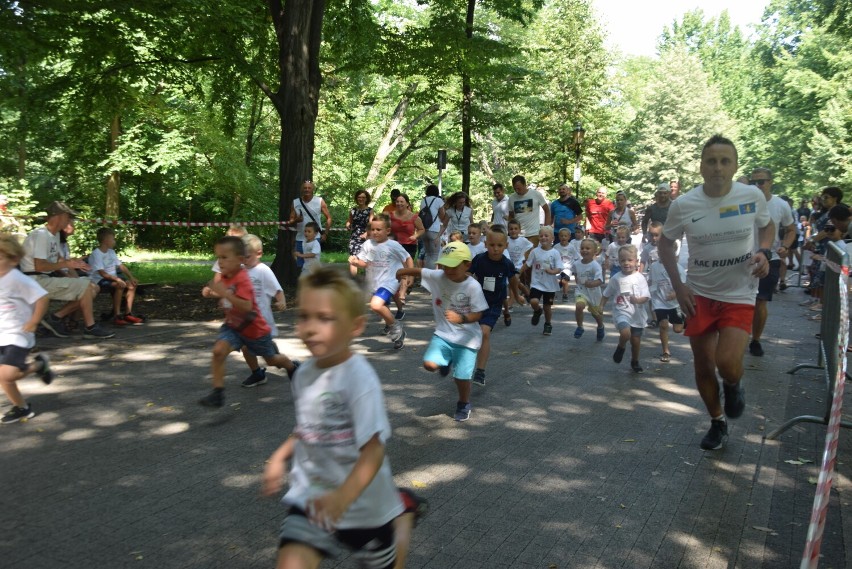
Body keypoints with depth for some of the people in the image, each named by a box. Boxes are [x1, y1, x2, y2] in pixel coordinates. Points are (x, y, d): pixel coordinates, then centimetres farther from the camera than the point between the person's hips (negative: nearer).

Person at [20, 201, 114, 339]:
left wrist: (73, 262, 1)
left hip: (48, 279, 10)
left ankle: (55, 317, -1)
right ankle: (90, 328, -11)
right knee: (85, 286, -20)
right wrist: (66, 264, -17)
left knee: (92, 289, 2)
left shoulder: (55, 234, 13)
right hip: (38, 281, -10)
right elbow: (39, 266, -25)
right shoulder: (41, 235, -17)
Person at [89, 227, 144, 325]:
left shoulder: (111, 252, 13)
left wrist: (131, 277, -1)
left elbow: (121, 266, 12)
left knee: (132, 284, -8)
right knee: (120, 285, -32)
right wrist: (117, 279, -35)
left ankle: (128, 313, -5)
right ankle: (116, 315, -27)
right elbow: (102, 273, -23)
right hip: (100, 280, -9)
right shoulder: (96, 254, -14)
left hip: (112, 278, 9)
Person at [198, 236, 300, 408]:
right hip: (233, 326, 6)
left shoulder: (242, 279, -29)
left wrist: (224, 292, -46)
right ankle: (217, 392, -15)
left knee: (271, 360, 17)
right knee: (218, 350, -21)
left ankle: (292, 367, 51)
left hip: (255, 329, -6)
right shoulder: (225, 277, -5)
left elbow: (246, 306, -43)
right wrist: (214, 291, 5)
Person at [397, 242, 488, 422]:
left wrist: (461, 318, -32)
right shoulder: (438, 276, -8)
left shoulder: (473, 286, -17)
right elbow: (419, 271, 7)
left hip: (466, 338, -3)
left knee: (461, 377, -1)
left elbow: (478, 314, -16)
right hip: (443, 334, 3)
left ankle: (464, 404, 31)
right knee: (429, 364, -17)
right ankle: (445, 363, 21)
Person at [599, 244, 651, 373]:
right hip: (621, 312, -1)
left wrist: (638, 300, -28)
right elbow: (606, 294, 12)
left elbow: (646, 297, -9)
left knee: (636, 340, 10)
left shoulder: (640, 278, -4)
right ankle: (621, 347, 7)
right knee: (625, 333, -28)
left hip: (637, 314, 1)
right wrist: (601, 306, 4)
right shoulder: (616, 278, -1)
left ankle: (635, 362, 37)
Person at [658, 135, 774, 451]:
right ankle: (717, 423, 35)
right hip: (699, 295, 1)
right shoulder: (683, 205, -11)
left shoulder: (752, 196, -10)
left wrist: (764, 252, -10)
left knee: (727, 364, -17)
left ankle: (733, 385, 23)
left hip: (739, 295, -1)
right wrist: (678, 285, -5)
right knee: (703, 365, 10)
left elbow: (767, 226, 11)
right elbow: (665, 244, 4)